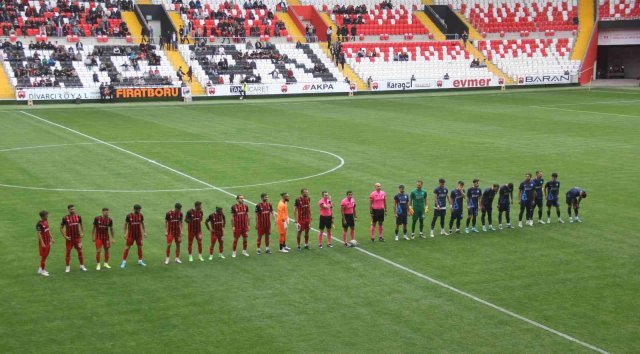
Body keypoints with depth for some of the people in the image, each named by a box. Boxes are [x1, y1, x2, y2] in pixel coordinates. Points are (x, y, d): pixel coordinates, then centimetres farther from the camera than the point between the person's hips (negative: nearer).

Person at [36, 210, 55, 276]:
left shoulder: (46, 221, 7)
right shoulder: (39, 224, -19)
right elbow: (38, 234, -22)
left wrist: (51, 238, 20)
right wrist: (42, 243, -24)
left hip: (48, 242, 9)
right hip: (43, 243, -9)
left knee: (45, 256, 15)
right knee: (43, 256, 0)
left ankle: (40, 269, 26)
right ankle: (42, 271, 11)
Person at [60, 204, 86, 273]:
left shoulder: (78, 217, 2)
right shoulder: (65, 218, -7)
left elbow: (81, 225, 16)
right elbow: (61, 228, -1)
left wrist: (82, 233, 4)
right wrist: (65, 236, -8)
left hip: (77, 237, 2)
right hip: (69, 238, -2)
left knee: (80, 251, 3)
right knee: (68, 252, 2)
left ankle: (82, 266, 12)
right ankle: (67, 267, 10)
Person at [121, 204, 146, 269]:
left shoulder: (141, 216, -3)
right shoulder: (129, 216, -13)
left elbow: (142, 224, 11)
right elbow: (125, 224, -4)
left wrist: (144, 232, 10)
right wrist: (125, 234, -7)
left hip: (139, 234, 3)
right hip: (131, 235, -3)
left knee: (139, 247, 8)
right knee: (127, 247, -3)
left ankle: (140, 261, 21)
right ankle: (124, 262, 3)